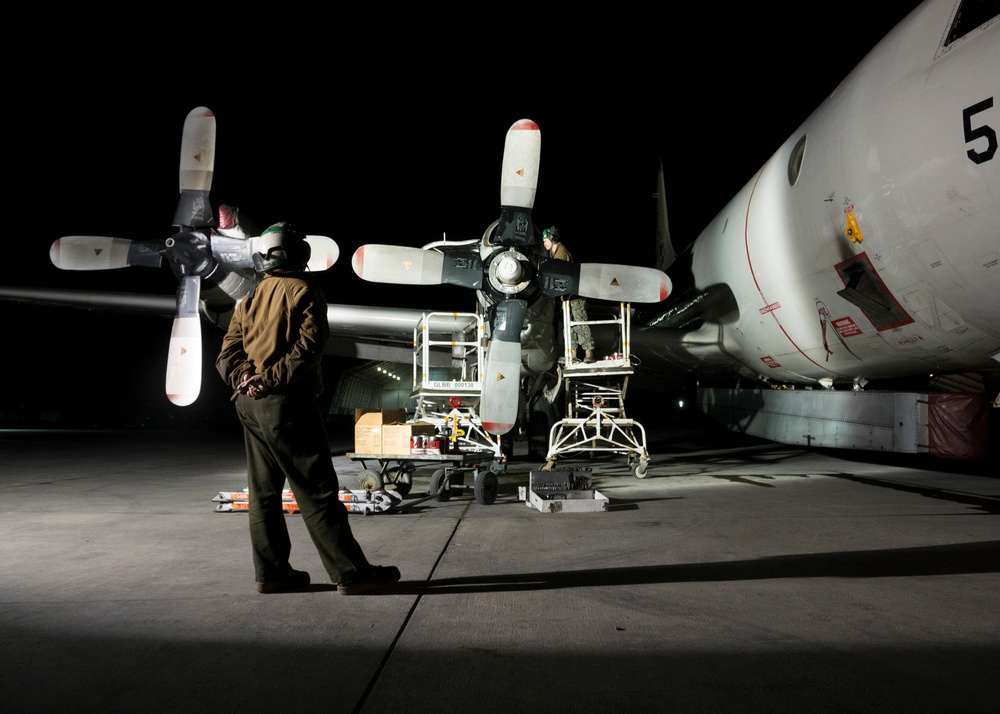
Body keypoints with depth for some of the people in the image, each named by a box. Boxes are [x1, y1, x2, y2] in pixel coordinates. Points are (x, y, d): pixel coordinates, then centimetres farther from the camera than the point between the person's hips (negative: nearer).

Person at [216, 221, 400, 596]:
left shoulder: (250, 297, 16)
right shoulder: (303, 290, -5)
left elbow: (229, 350, 8)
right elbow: (309, 345, -18)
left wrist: (244, 377, -7)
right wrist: (272, 378, -15)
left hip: (250, 403, 8)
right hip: (287, 402, -8)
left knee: (264, 491, 12)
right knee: (317, 491, -5)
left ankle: (270, 571, 19)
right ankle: (351, 573, 0)